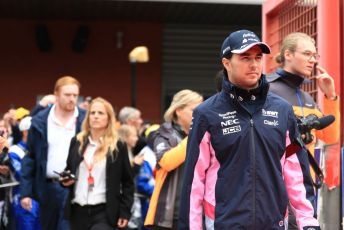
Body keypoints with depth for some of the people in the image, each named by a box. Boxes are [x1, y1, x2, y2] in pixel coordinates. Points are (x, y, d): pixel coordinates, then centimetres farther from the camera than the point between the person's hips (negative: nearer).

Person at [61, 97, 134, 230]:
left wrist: (125, 212, -5)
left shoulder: (118, 146, -1)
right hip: (78, 211, 4)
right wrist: (65, 179, -4)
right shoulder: (77, 142, 9)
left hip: (104, 212, -4)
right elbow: (68, 170, 19)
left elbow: (127, 182, 2)